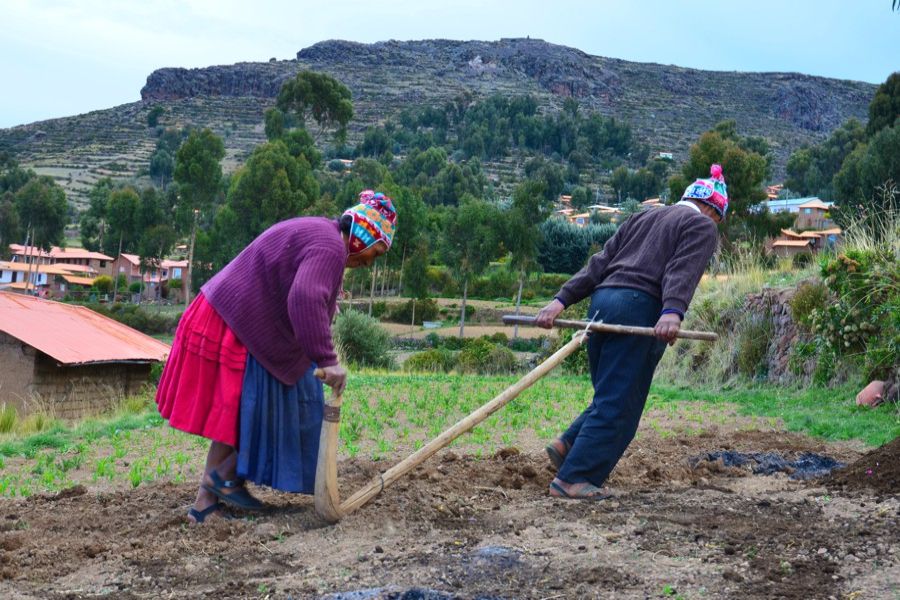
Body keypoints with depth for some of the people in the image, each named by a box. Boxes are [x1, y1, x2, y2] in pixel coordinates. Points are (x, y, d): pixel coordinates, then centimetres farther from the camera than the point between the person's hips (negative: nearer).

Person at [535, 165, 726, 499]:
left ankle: (567, 446, 4)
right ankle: (572, 478, -7)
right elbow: (683, 271, -11)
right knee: (618, 405, -4)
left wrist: (562, 300, 13)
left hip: (602, 300, 7)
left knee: (611, 397, 18)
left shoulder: (644, 218, 29)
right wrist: (672, 312, -26)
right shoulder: (702, 226, 10)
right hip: (639, 307, -7)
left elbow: (599, 263, 20)